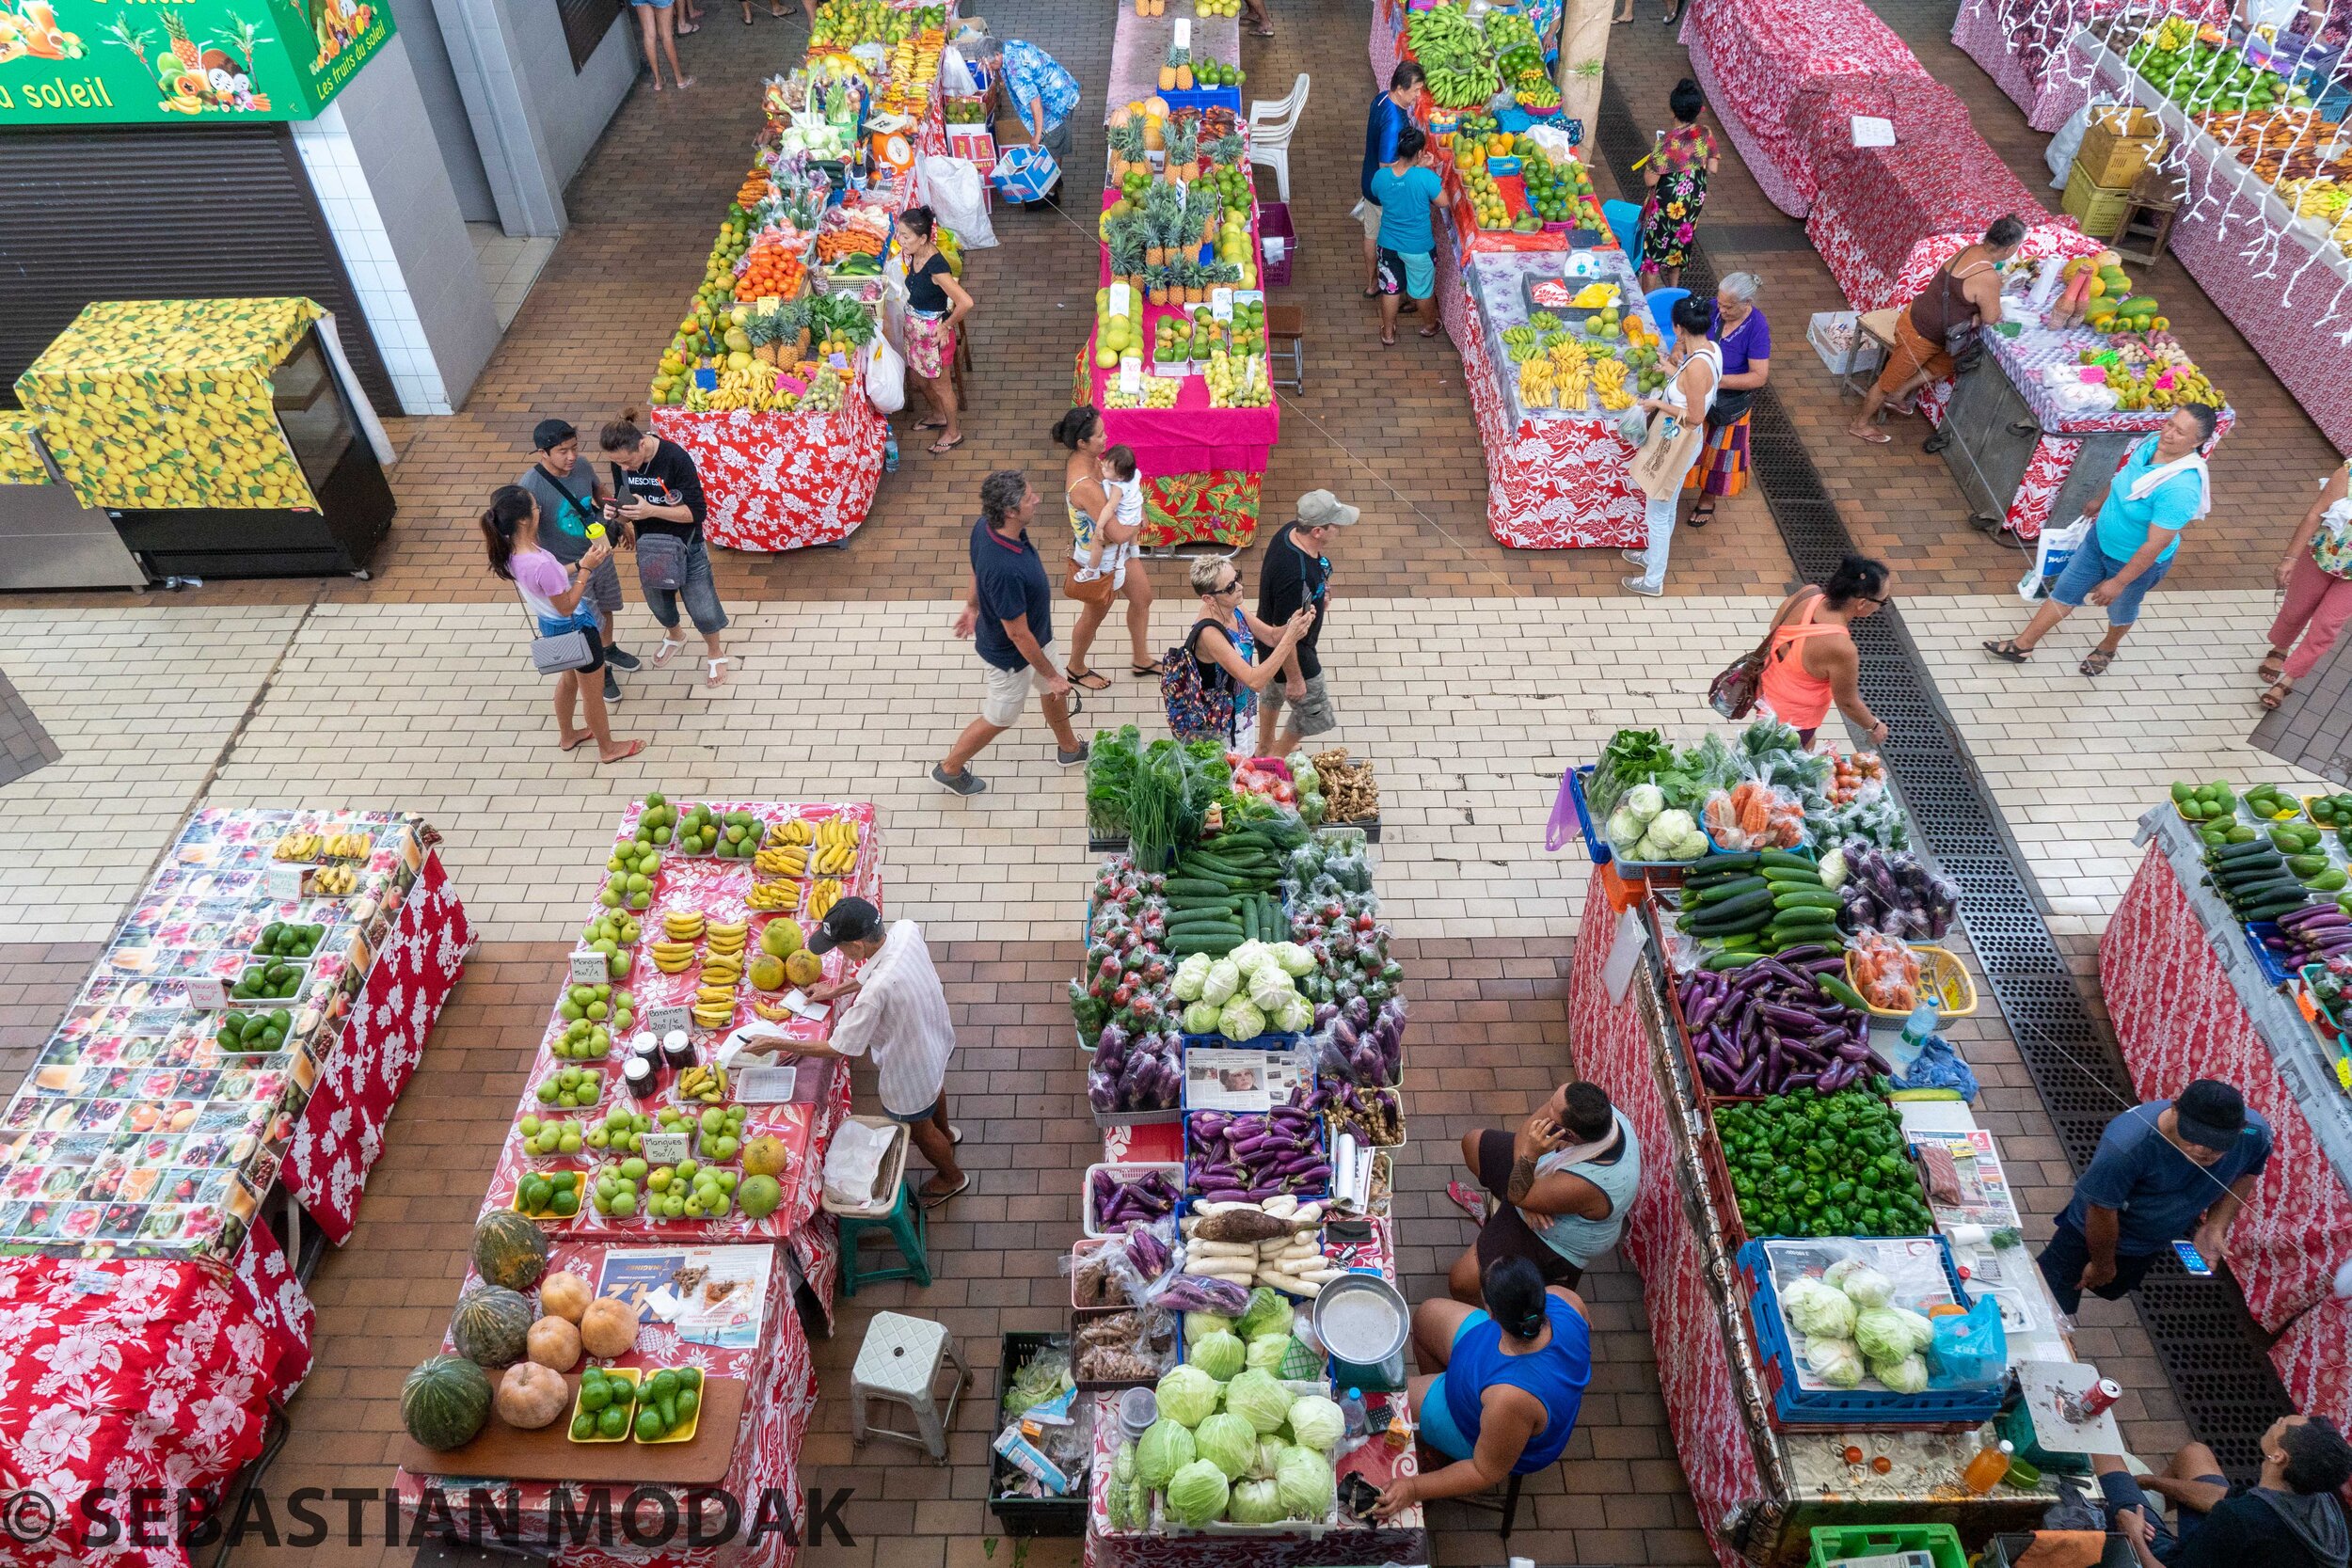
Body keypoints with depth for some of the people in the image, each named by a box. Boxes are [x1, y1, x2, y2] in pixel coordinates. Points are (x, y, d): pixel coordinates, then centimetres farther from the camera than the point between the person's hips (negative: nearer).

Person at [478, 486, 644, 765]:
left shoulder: (511, 551, -13)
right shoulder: (542, 564, -39)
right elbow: (567, 606, -26)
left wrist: (580, 563, -3)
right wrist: (586, 569, -23)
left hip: (553, 626, 8)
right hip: (575, 628, -8)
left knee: (569, 679, 32)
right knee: (593, 692, 15)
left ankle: (567, 735, 53)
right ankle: (607, 748, 37)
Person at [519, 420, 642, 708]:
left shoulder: (580, 464, -14)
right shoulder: (530, 487, -32)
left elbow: (600, 491, 8)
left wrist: (622, 521, 13)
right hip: (569, 569, -6)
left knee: (605, 608, 28)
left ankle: (609, 650, 57)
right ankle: (601, 670, 39)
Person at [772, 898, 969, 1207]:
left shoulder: (875, 991, -45)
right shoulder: (906, 929, -25)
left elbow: (838, 1048, -29)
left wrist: (778, 1044, -21)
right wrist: (836, 991, 2)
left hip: (908, 1072, -7)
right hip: (937, 1039, 7)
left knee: (918, 1129, 25)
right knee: (933, 1085, 39)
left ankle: (951, 1176, 54)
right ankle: (945, 1132, 71)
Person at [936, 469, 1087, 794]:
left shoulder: (986, 527, -19)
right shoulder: (1006, 570, -46)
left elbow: (976, 569, 3)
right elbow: (1018, 635, -33)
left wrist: (972, 605, 23)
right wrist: (1051, 674, -19)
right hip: (1011, 654, -8)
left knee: (1054, 690, 30)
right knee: (999, 719, 18)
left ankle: (1070, 748, 58)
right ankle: (949, 770, 43)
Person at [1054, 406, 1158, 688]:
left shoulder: (1085, 459, -11)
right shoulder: (1084, 486, -40)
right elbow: (1119, 534, -35)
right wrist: (1138, 521, -15)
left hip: (1120, 551, 9)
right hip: (1100, 562, -9)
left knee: (1142, 597, 26)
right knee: (1094, 617, 18)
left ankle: (1141, 660, 49)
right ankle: (1076, 670, 47)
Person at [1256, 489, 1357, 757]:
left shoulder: (1291, 530, -17)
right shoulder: (1295, 576, -43)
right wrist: (1295, 678, -21)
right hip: (1290, 653, -9)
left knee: (1274, 690, 33)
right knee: (1316, 715, 15)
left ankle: (1265, 747, 59)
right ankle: (1277, 757, 40)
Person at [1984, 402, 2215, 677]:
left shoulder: (2180, 489, -39)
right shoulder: (2152, 443, -17)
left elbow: (2157, 544, -33)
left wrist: (2118, 583, -25)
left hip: (2137, 562, -6)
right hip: (2101, 538, 6)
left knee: (2121, 609, 24)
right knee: (2065, 591, 16)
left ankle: (2108, 647, 55)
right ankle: (2022, 645, 32)